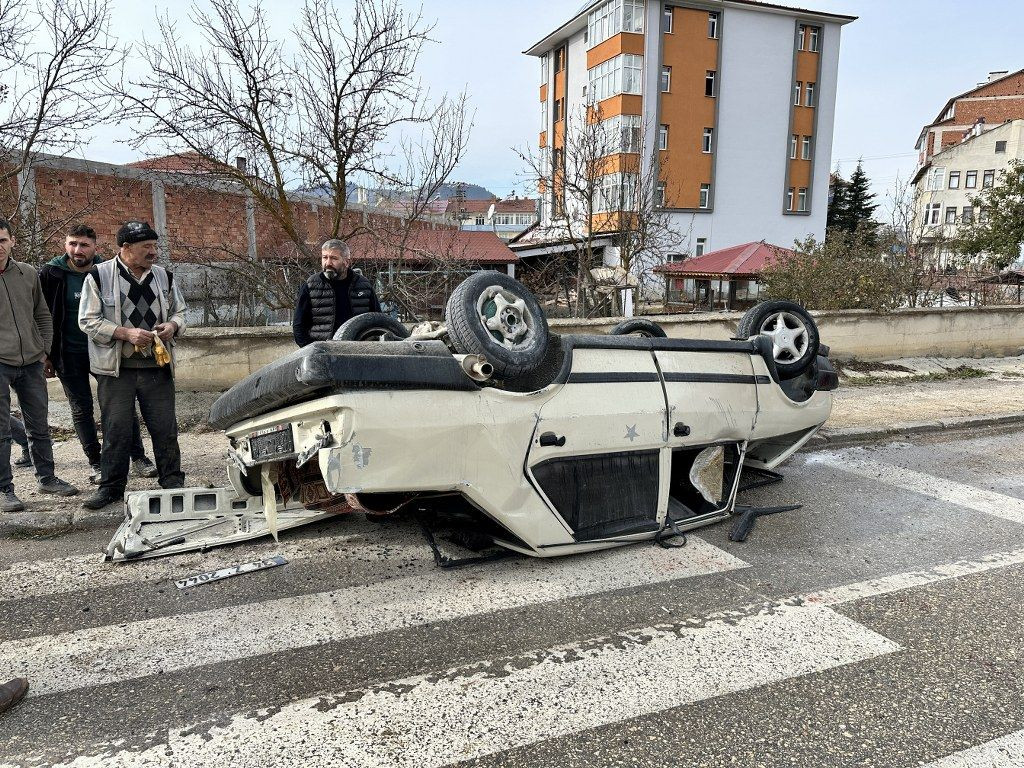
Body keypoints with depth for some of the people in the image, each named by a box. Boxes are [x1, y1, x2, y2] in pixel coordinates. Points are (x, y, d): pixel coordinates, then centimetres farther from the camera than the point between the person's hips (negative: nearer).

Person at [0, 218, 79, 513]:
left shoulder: (28, 274, 8)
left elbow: (42, 315, 17)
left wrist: (44, 349, 10)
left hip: (31, 363, 4)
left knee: (39, 426, 13)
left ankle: (46, 478, 26)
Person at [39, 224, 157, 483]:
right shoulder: (51, 274, -4)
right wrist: (46, 356, -3)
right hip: (70, 353, -1)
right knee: (81, 409, 6)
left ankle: (138, 457, 10)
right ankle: (96, 464, 16)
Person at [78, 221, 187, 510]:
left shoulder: (164, 276, 9)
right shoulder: (99, 276, -2)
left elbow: (179, 311, 19)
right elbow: (88, 320, -4)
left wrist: (172, 326, -4)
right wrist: (127, 333, -16)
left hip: (157, 367, 3)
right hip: (116, 368, -3)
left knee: (165, 428, 5)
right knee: (116, 430, 1)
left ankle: (172, 481, 17)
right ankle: (111, 486, 15)